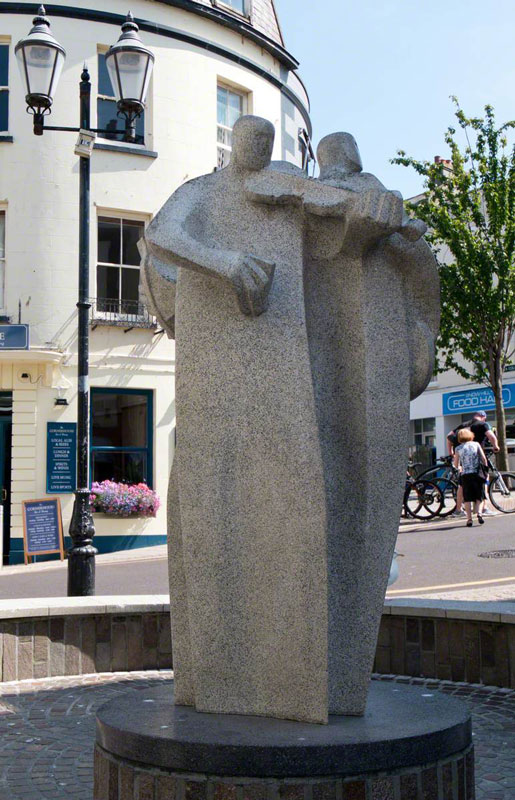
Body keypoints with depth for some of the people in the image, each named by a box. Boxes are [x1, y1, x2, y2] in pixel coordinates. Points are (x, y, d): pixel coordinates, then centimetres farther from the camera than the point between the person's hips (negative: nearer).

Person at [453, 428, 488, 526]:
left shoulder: (458, 448, 6)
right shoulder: (476, 444, 7)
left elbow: (456, 464, 8)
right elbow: (483, 458, 1)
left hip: (465, 475, 0)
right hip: (477, 473, 0)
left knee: (467, 498, 4)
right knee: (478, 496, 12)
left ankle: (469, 519, -1)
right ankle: (478, 512, -9)